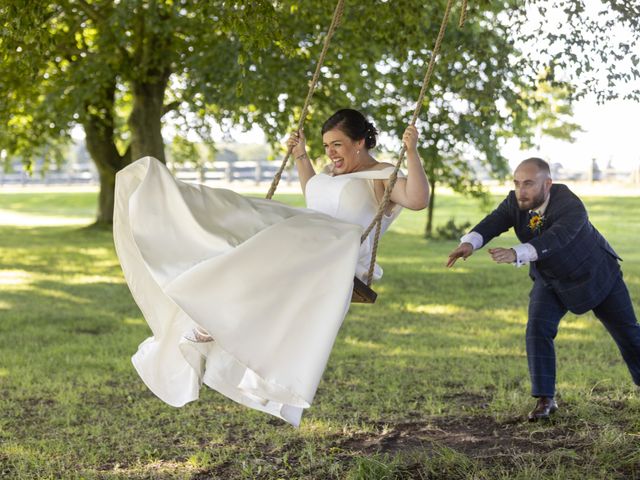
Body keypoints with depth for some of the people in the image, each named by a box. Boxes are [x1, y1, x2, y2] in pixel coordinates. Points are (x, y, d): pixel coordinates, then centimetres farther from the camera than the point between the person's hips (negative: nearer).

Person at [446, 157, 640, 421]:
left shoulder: (571, 208, -36)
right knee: (538, 329, -16)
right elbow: (492, 222, -33)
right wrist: (469, 243, -55)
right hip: (551, 281, 4)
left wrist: (515, 254, -68)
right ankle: (545, 399, -9)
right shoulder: (515, 202, -18)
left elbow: (554, 239, -53)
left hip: (596, 276, -3)